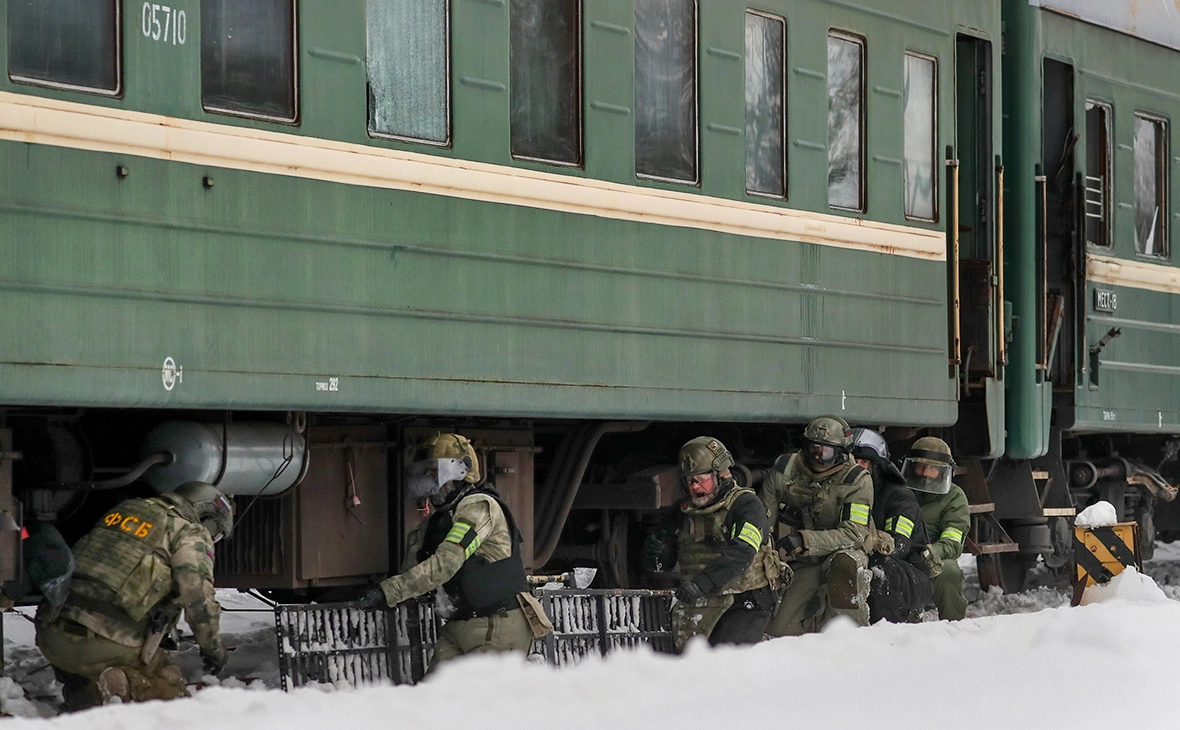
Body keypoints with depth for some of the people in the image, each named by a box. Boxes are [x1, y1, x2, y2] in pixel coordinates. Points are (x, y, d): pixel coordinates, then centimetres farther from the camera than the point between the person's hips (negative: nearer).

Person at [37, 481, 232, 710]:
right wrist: (213, 648, 11)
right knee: (171, 690, 10)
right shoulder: (191, 534, 6)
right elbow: (198, 597, -7)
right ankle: (121, 687, -19)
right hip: (107, 645, -6)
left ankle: (78, 688, -2)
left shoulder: (124, 509, 26)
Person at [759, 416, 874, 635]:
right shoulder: (783, 470, -4)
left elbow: (854, 532, -22)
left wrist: (805, 540, -31)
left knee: (846, 563, -40)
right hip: (802, 566, 4)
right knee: (778, 630, -7)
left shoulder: (857, 481, -14)